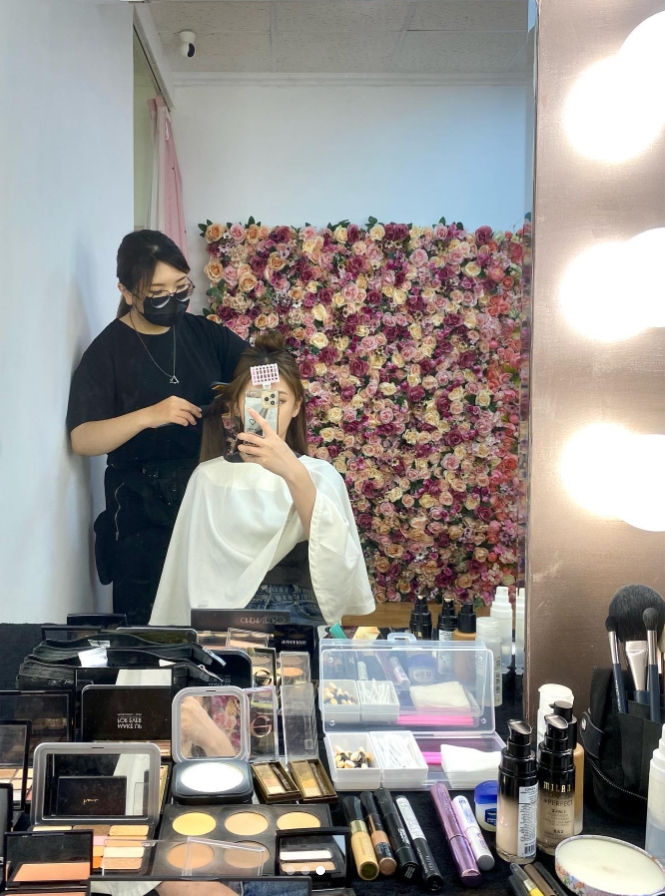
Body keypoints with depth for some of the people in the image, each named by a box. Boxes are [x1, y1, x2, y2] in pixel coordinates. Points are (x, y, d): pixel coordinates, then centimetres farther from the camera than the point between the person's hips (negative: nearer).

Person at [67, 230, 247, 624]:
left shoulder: (204, 333, 6)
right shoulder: (107, 351, -5)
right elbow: (82, 439, -12)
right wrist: (149, 416, -25)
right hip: (142, 508, -3)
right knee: (147, 623, 2)